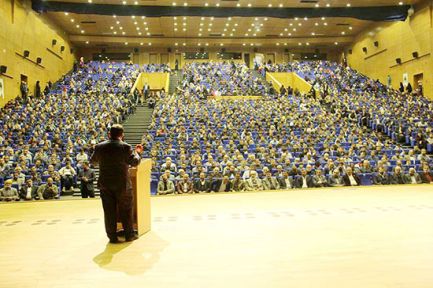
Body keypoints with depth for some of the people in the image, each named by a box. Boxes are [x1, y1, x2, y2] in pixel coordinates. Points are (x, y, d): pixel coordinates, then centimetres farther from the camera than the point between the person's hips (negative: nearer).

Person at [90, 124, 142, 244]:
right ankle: (129, 234, 19)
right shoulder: (126, 147, -12)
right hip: (122, 184, -2)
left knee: (109, 211, 10)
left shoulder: (99, 147, -1)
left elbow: (93, 161, 13)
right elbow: (135, 162, -9)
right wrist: (137, 152, 8)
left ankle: (112, 237, 16)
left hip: (105, 185, 3)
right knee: (126, 210, 11)